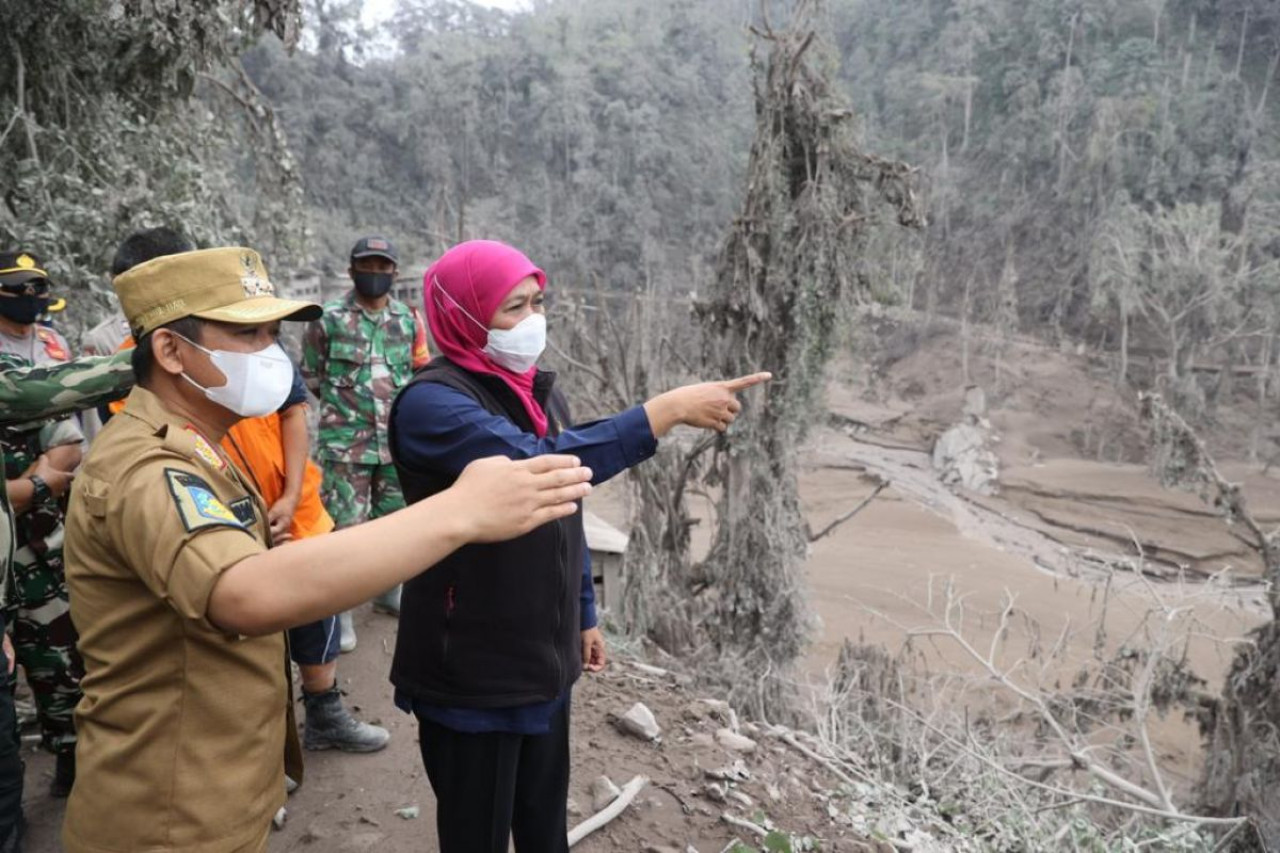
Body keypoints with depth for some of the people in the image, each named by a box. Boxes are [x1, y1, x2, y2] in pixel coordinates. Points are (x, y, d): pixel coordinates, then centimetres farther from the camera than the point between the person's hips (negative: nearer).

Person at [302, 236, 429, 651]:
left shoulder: (409, 319, 5)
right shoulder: (328, 318, -4)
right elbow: (311, 375, 7)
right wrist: (344, 403, 9)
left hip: (398, 442, 4)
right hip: (345, 444, -4)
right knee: (345, 527, -3)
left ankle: (387, 591, 34)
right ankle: (340, 612, 9)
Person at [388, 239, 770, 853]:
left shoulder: (540, 390, 6)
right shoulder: (431, 402, -20)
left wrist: (584, 615, 18)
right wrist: (672, 407, -32)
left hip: (544, 659, 7)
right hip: (471, 671, -7)